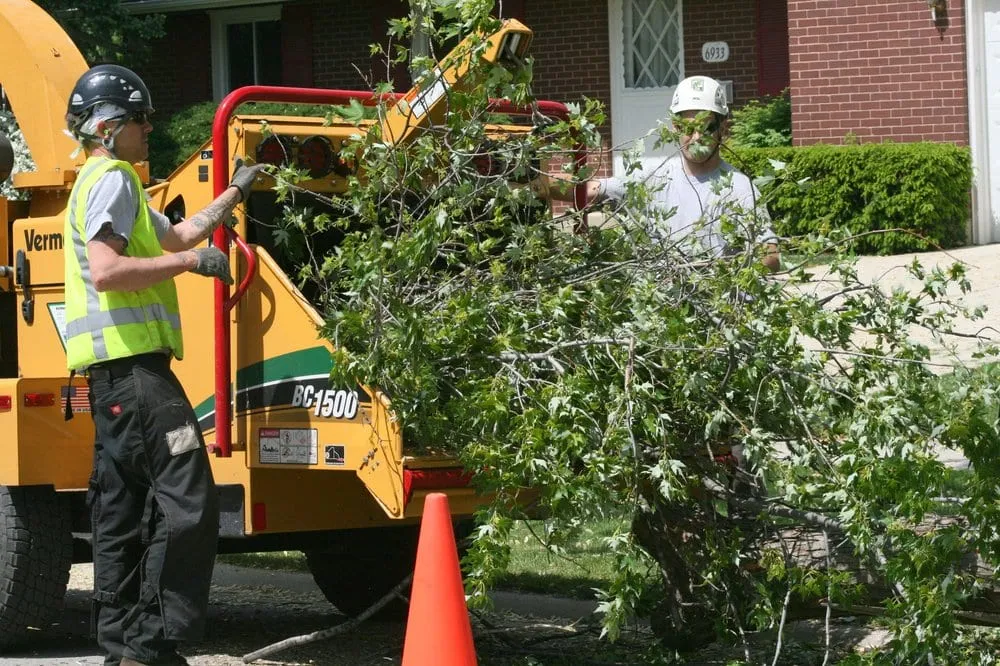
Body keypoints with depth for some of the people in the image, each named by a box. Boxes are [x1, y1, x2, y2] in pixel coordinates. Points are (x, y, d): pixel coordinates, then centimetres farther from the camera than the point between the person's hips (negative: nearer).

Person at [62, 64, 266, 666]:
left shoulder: (101, 181, 26)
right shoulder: (113, 179, -8)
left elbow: (173, 236, 37)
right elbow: (106, 271, -21)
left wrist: (233, 194, 40)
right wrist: (194, 262, -15)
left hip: (112, 370, 11)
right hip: (131, 362, -11)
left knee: (122, 513, 11)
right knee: (187, 502, -15)